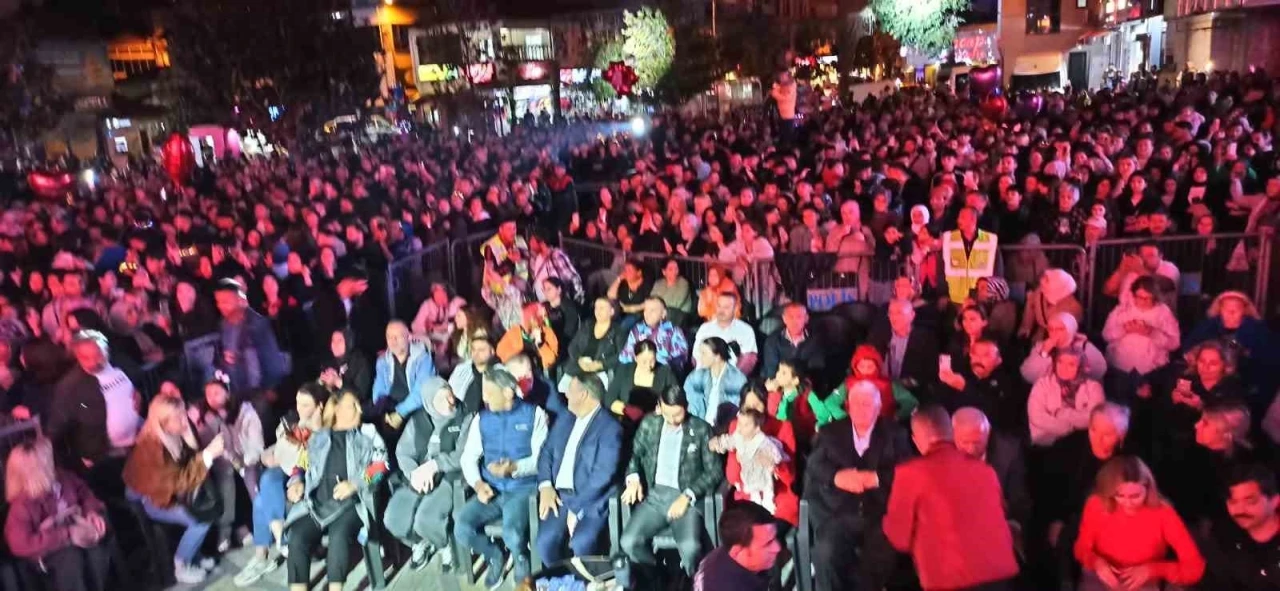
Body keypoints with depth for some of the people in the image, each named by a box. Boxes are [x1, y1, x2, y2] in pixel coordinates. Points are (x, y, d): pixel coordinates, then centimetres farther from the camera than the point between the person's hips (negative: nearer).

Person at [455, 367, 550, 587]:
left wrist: (515, 468, -25)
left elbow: (542, 457, -8)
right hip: (491, 489, 4)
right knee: (461, 529, -21)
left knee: (512, 534, -31)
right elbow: (468, 456, 8)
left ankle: (521, 561, 9)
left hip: (523, 488, -4)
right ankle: (494, 556, 13)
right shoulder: (482, 418, 10)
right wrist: (478, 483, -10)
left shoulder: (534, 414, -2)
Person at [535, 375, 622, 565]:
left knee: (581, 544, -29)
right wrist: (545, 486, -4)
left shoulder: (610, 428, -8)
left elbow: (602, 475, -14)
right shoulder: (564, 421, 16)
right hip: (558, 495, 5)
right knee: (546, 541, -20)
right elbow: (546, 453, 14)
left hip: (590, 500, -5)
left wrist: (577, 509, -16)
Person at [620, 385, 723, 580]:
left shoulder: (701, 429, 0)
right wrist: (633, 478, -5)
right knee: (628, 542, -23)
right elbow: (633, 454, 17)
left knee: (690, 547, -30)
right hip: (653, 496, 3)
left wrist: (687, 496, -12)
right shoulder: (648, 424, 8)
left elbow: (715, 471, -1)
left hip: (686, 499, -3)